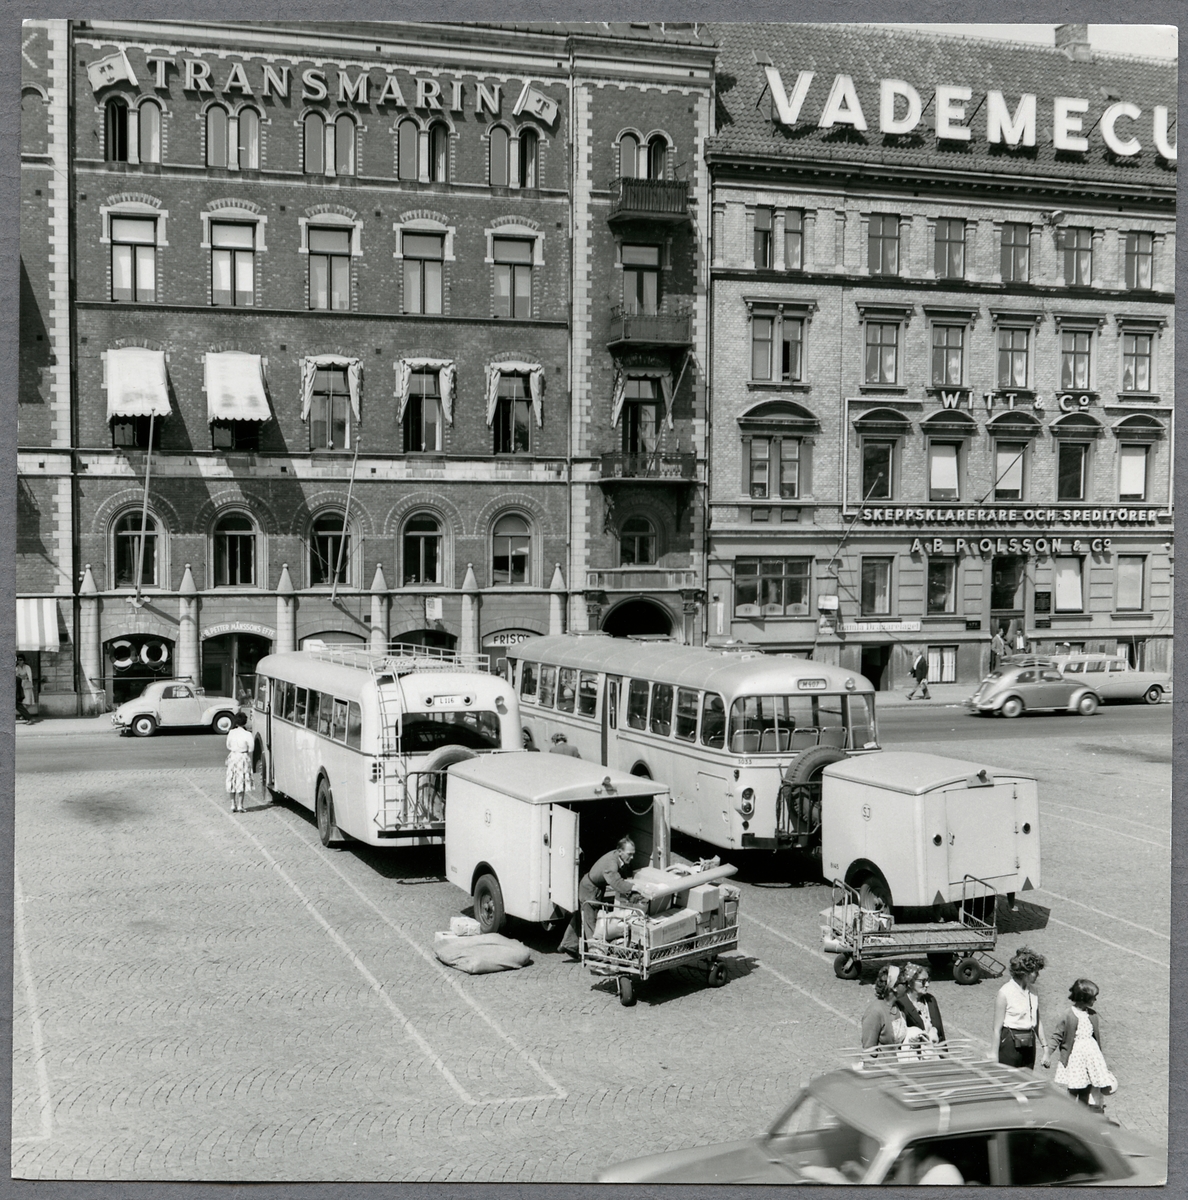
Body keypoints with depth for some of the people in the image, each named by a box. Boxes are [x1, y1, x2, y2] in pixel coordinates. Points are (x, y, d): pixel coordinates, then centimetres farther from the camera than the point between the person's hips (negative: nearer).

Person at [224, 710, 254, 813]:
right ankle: (239, 806, 1)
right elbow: (250, 751, -8)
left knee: (232, 783, 12)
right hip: (243, 758, -3)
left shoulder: (231, 733, -1)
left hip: (232, 757, 3)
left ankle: (233, 805, 16)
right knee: (241, 783, 1)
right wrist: (250, 763, 2)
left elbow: (228, 748, 7)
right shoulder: (247, 734, -11)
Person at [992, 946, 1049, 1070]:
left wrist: (1045, 1047, 13)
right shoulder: (1005, 992, -13)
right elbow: (997, 1029, -11)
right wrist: (994, 1059, -12)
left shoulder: (1032, 990, 6)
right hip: (1010, 1045, -6)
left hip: (1029, 1045, 6)